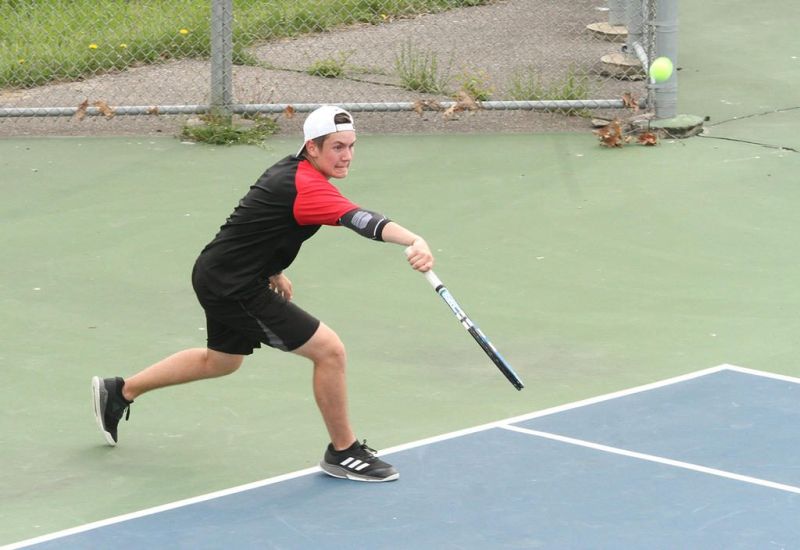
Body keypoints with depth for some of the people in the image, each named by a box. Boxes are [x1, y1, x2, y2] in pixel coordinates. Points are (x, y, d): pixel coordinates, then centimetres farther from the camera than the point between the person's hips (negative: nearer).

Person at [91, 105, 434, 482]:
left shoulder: (288, 169, 4)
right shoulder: (307, 186, -27)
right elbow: (360, 220, -45)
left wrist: (273, 270, 19)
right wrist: (414, 241, -60)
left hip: (216, 274, 11)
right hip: (234, 288, -11)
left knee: (221, 360, 33)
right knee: (329, 350, -11)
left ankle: (120, 391, 45)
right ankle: (343, 452, 3)